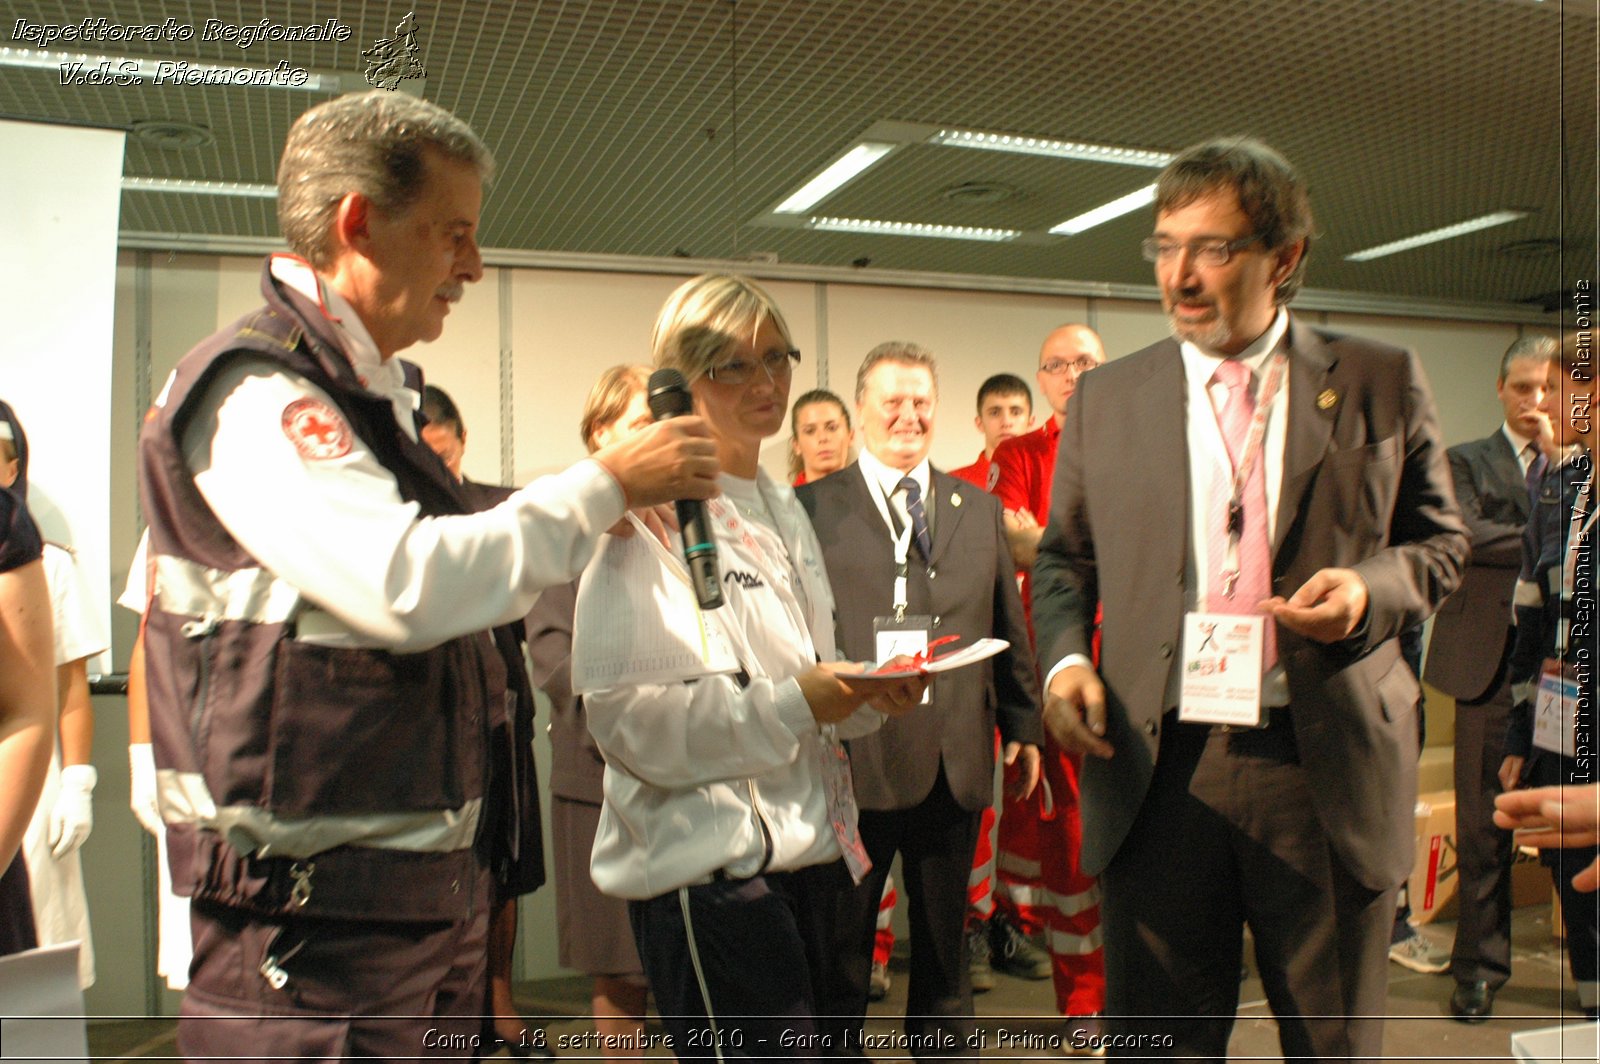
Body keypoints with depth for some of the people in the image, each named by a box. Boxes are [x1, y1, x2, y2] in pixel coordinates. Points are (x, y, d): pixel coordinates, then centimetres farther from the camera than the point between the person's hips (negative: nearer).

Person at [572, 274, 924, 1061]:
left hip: (808, 848, 8)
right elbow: (626, 713, -17)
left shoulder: (782, 508, 14)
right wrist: (794, 702, -23)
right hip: (710, 865, -8)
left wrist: (870, 693, 0)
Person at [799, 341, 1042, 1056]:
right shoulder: (812, 508, 0)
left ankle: (942, 1048, 36)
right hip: (851, 756, -3)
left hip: (957, 762, 4)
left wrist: (1023, 725, 12)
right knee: (839, 947, 11)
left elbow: (1008, 628, 14)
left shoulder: (980, 509, 12)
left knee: (944, 940, 18)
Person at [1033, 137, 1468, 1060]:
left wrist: (1371, 585, -11)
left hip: (1328, 770, 0)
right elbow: (1064, 557, 12)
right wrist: (1064, 657, -6)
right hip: (1158, 770, 1)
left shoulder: (1383, 383, 4)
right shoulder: (1105, 400, 7)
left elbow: (1443, 542, 11)